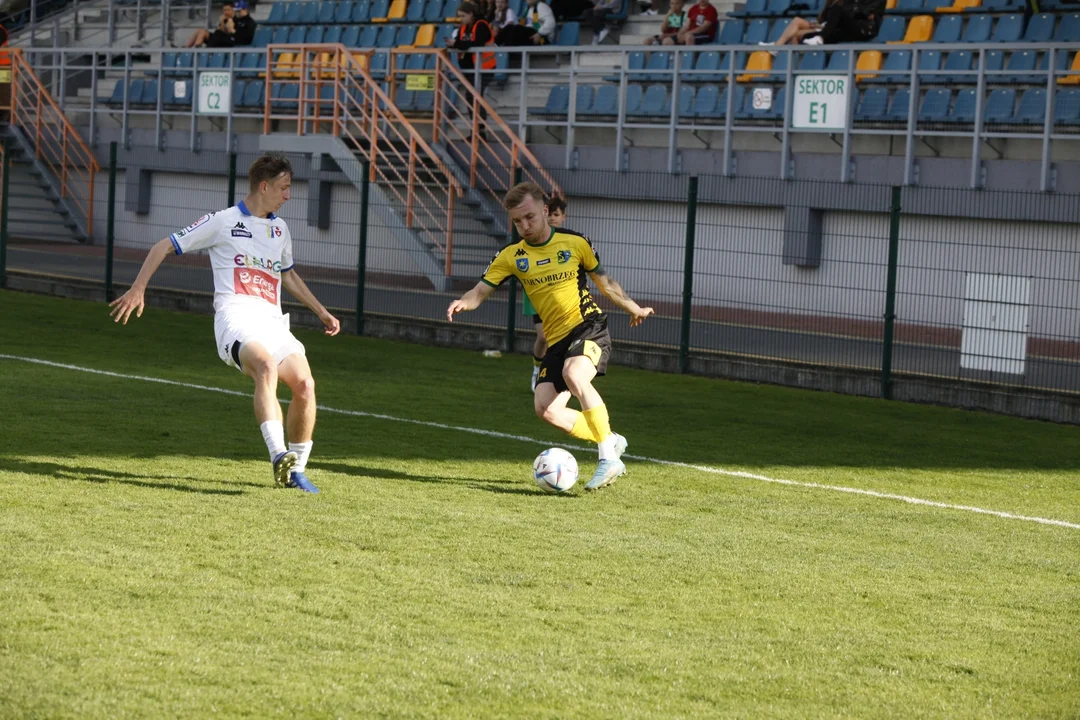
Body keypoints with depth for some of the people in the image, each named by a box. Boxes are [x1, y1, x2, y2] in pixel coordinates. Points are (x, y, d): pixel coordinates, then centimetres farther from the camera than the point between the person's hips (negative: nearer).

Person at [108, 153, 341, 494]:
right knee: (266, 366, -37)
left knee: (305, 383, -18)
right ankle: (279, 455, -48)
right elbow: (164, 247, 11)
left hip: (272, 321, 6)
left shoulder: (280, 230, 25)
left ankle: (296, 470, -3)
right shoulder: (222, 222, 7)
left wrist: (321, 311, 39)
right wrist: (137, 290, 2)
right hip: (236, 316, -6)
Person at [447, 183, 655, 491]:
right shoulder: (511, 255, 4)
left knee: (573, 374, -34)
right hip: (557, 339, 4)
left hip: (589, 326, -4)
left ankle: (609, 457, -29)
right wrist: (463, 302, -25)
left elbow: (604, 281, 16)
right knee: (545, 408, -12)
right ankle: (609, 440, 9)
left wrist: (634, 308, 27)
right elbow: (480, 290, -2)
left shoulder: (575, 243, 0)